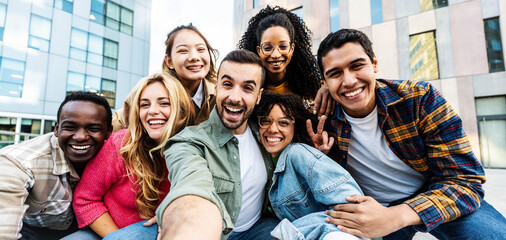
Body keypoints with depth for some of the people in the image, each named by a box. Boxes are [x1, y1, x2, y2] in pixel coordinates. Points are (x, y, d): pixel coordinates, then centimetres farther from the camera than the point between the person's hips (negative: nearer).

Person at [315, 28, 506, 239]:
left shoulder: (421, 98, -17)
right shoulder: (326, 122, -15)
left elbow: (463, 180, -17)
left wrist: (395, 217, -33)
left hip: (434, 198, -1)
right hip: (374, 207, 2)